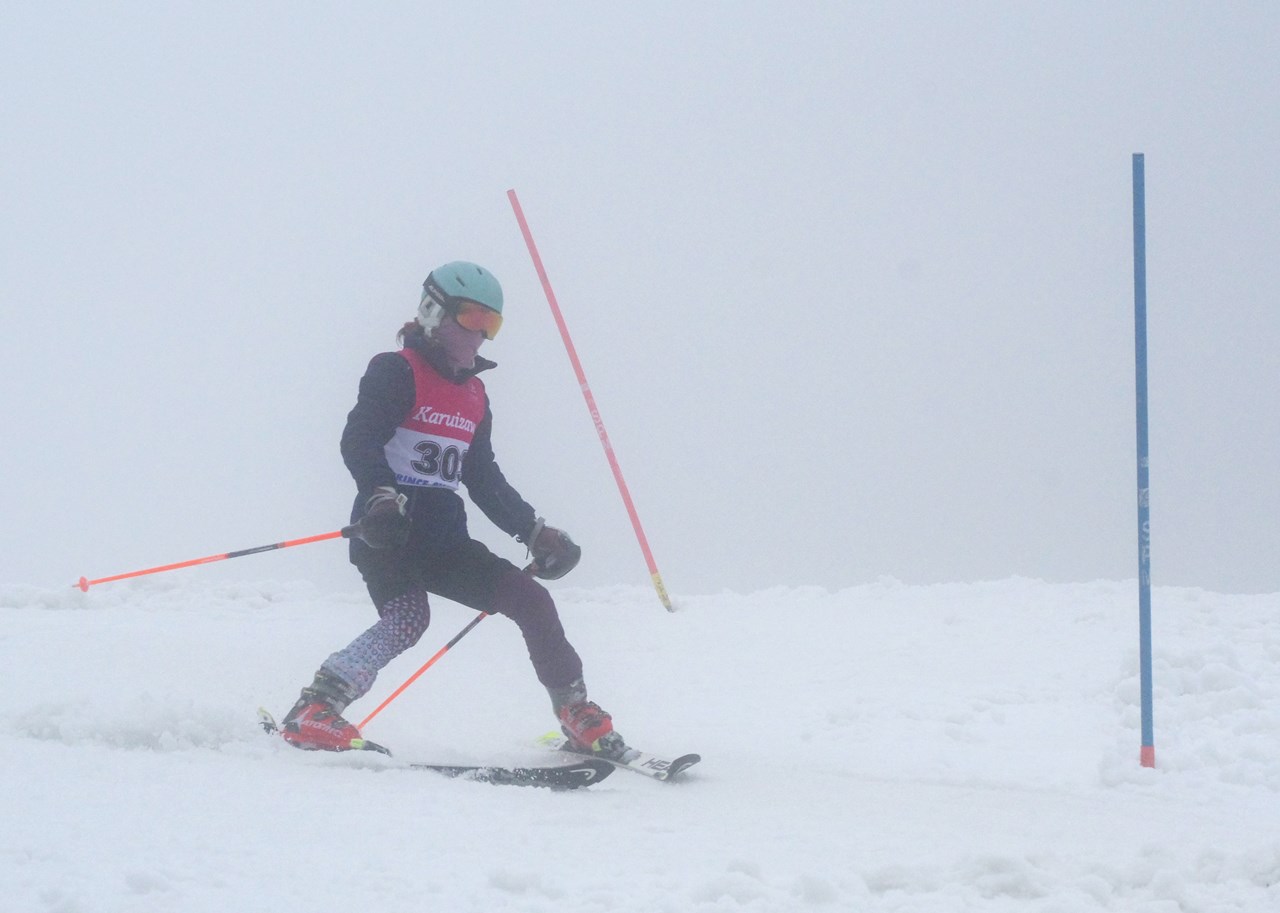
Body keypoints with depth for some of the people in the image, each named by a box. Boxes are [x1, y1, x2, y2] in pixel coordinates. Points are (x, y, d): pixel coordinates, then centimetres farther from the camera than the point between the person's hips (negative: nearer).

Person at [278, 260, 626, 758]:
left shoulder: (473, 394, 21)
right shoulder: (397, 372, -3)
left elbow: (484, 479, 26)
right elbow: (358, 441, -17)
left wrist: (536, 532, 18)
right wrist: (383, 498, -35)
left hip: (445, 540, 7)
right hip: (389, 532, -7)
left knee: (531, 600, 0)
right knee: (407, 619, -30)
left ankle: (579, 717, 10)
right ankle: (313, 712, -30)